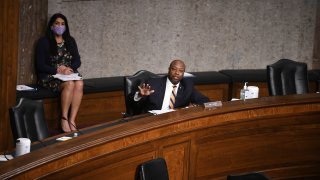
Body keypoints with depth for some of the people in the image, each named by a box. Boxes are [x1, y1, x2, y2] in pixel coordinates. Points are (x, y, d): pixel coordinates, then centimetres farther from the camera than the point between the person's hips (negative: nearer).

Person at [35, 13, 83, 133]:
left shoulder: (70, 41, 15)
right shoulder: (44, 42, 1)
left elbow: (77, 61, 11)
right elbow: (40, 65, -6)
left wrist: (68, 69, -11)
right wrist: (58, 70, -18)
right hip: (49, 77, -4)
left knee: (79, 84, -31)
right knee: (69, 84, -35)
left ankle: (72, 120, -32)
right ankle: (64, 119, -27)